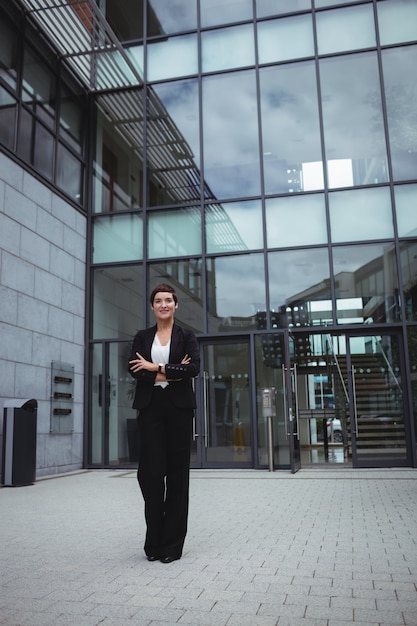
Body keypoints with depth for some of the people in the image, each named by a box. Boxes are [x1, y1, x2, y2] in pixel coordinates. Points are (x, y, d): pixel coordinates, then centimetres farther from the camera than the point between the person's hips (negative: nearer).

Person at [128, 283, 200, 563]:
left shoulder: (187, 336, 6)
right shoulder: (142, 337, 11)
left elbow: (194, 368, -9)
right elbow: (135, 370, -4)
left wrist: (156, 368, -12)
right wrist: (172, 374, -13)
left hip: (178, 406, -1)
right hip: (150, 407, 1)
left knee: (177, 471, 1)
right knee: (151, 471, -2)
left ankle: (172, 543, 12)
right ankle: (154, 541, 14)